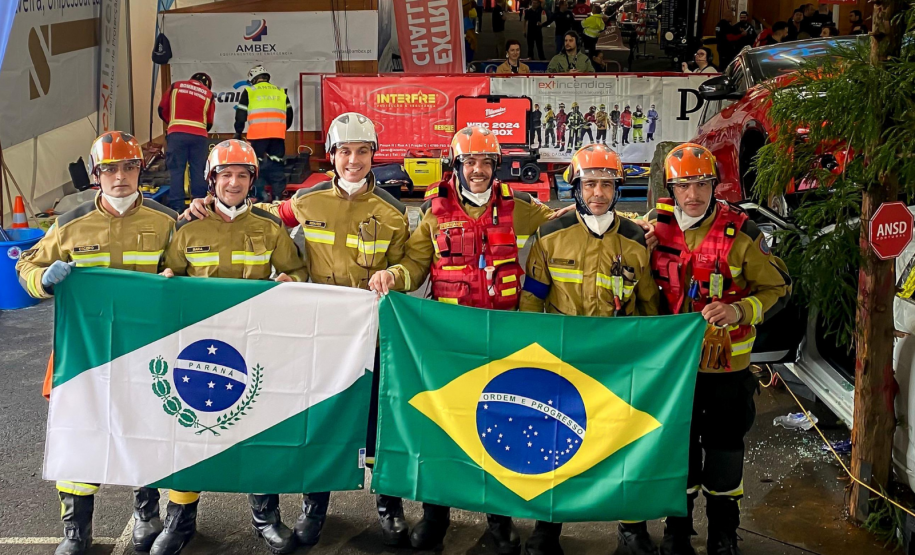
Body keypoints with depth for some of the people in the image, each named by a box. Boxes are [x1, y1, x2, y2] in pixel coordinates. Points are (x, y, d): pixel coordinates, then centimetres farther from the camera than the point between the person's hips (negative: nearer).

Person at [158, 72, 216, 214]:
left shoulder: (176, 86, 13)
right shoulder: (208, 94, 15)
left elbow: (162, 109, 13)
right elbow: (209, 122, 12)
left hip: (177, 134, -1)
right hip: (199, 135, 1)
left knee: (176, 170, -1)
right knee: (198, 171, 6)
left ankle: (177, 206, -7)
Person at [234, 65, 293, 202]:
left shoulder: (249, 91, 9)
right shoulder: (281, 92, 20)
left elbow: (241, 114, 7)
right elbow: (289, 115, 19)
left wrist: (238, 132, 19)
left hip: (258, 134, -3)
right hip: (277, 134, 3)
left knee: (257, 165, 1)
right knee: (277, 165, 9)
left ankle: (260, 197, -7)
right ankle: (278, 195, 6)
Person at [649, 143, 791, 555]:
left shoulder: (741, 233, -12)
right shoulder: (656, 227, -3)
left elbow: (777, 288, -7)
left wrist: (740, 311, -23)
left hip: (727, 366, -2)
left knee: (725, 452, 9)